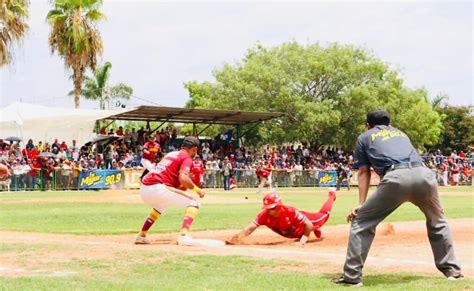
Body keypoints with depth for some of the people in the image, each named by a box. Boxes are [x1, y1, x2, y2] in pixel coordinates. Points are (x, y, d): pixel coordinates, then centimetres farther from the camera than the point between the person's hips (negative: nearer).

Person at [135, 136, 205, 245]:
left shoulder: (171, 154, 28)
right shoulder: (187, 158, 2)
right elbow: (183, 178, -14)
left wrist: (180, 186, 22)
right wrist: (197, 190, -2)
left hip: (144, 189, 9)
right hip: (158, 188, -9)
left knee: (161, 206, 40)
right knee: (193, 202, 0)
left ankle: (141, 236, 35)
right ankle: (184, 236, -18)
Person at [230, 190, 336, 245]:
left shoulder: (290, 212, -48)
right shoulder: (264, 215, -38)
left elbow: (308, 224, -40)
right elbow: (250, 228, -46)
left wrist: (305, 238, -48)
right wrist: (238, 237, -63)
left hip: (303, 221, -2)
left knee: (323, 215, 26)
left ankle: (331, 196, 53)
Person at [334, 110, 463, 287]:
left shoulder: (365, 137, 28)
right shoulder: (401, 133, 40)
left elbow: (364, 172, 19)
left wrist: (361, 204, 16)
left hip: (396, 177, -4)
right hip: (424, 173, 4)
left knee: (361, 222, 8)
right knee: (437, 222, 29)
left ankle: (352, 277, 2)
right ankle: (451, 270, 28)